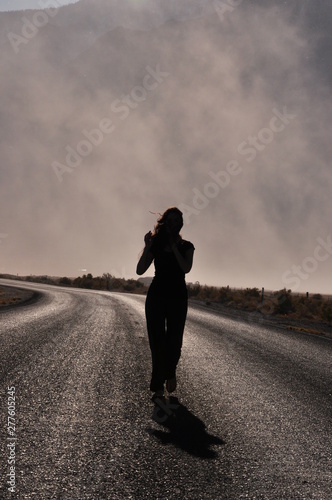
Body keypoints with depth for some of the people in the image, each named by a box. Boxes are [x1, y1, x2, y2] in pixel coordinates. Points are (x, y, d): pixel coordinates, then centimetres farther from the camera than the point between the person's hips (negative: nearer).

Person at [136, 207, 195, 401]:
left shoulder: (186, 246, 6)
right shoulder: (156, 244, 7)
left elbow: (186, 268, -14)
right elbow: (140, 270, -2)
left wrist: (173, 246, -12)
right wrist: (148, 246, -11)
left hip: (177, 296, 0)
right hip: (156, 295, 1)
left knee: (174, 339, -8)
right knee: (157, 340, -4)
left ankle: (170, 372, 19)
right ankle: (158, 386, 0)